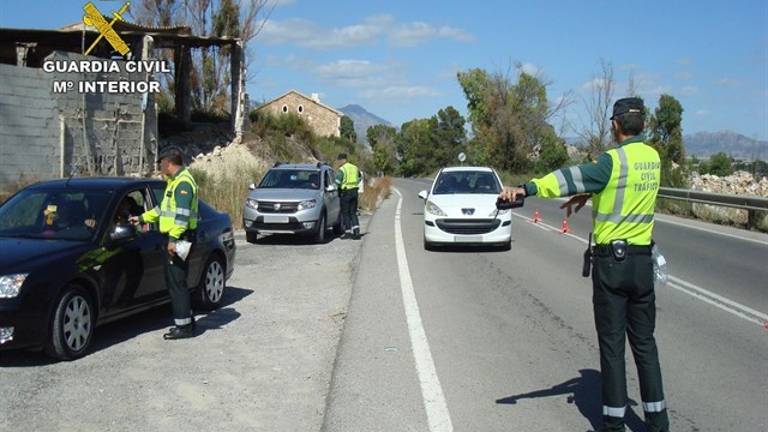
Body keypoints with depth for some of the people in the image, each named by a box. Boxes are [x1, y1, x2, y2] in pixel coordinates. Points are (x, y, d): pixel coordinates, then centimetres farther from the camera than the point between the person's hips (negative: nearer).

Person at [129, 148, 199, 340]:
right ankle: (186, 321, 20)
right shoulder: (175, 182, 21)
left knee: (177, 281, -8)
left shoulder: (183, 183, -14)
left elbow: (182, 214, -24)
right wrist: (142, 218, 35)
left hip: (179, 239, -11)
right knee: (174, 280, 14)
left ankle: (184, 326, -5)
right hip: (175, 238, 11)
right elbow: (164, 209, 32)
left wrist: (173, 239, -28)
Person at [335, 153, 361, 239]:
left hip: (346, 192, -6)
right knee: (353, 213, 10)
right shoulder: (355, 168, 11)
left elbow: (337, 182, -17)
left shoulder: (341, 170, -11)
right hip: (354, 191, 6)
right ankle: (356, 231, -3)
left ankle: (348, 232, 4)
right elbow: (359, 179, 24)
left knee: (345, 213, 4)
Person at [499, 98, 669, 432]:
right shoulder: (652, 158, 6)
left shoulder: (614, 160, -15)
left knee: (612, 344, 3)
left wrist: (527, 189, -38)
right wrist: (589, 195, 12)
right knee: (644, 343, 13)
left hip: (611, 263, -6)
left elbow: (573, 177, -29)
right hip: (642, 262, 6)